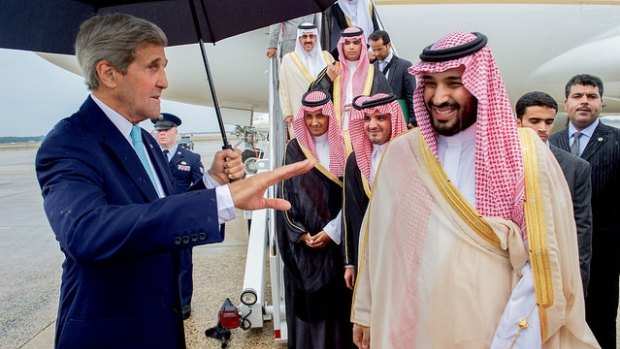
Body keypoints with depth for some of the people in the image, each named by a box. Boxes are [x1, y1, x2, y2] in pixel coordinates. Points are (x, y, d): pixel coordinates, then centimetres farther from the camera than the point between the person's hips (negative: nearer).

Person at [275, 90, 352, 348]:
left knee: (335, 298, 4)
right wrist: (301, 234, -8)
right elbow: (286, 193, 1)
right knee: (307, 299, 6)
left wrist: (331, 231, -11)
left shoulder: (340, 148, 2)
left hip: (335, 238, 0)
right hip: (303, 242, 1)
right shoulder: (294, 149, 4)